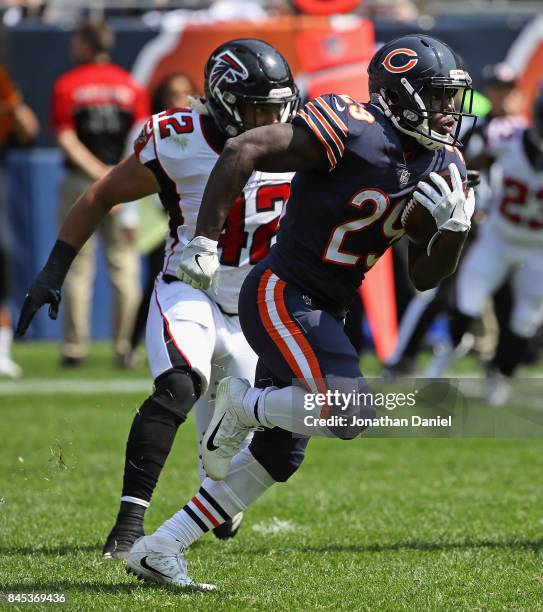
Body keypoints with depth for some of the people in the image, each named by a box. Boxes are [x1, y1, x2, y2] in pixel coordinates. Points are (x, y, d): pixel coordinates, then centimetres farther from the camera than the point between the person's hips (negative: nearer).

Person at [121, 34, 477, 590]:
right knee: (348, 413, -27)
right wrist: (204, 242, -22)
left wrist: (454, 229, -11)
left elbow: (423, 278, 8)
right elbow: (241, 153, -20)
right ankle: (243, 405, 1)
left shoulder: (441, 165, 5)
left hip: (319, 315, 9)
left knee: (276, 459, 12)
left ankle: (160, 550, 21)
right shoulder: (351, 130, -19)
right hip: (280, 297, -9)